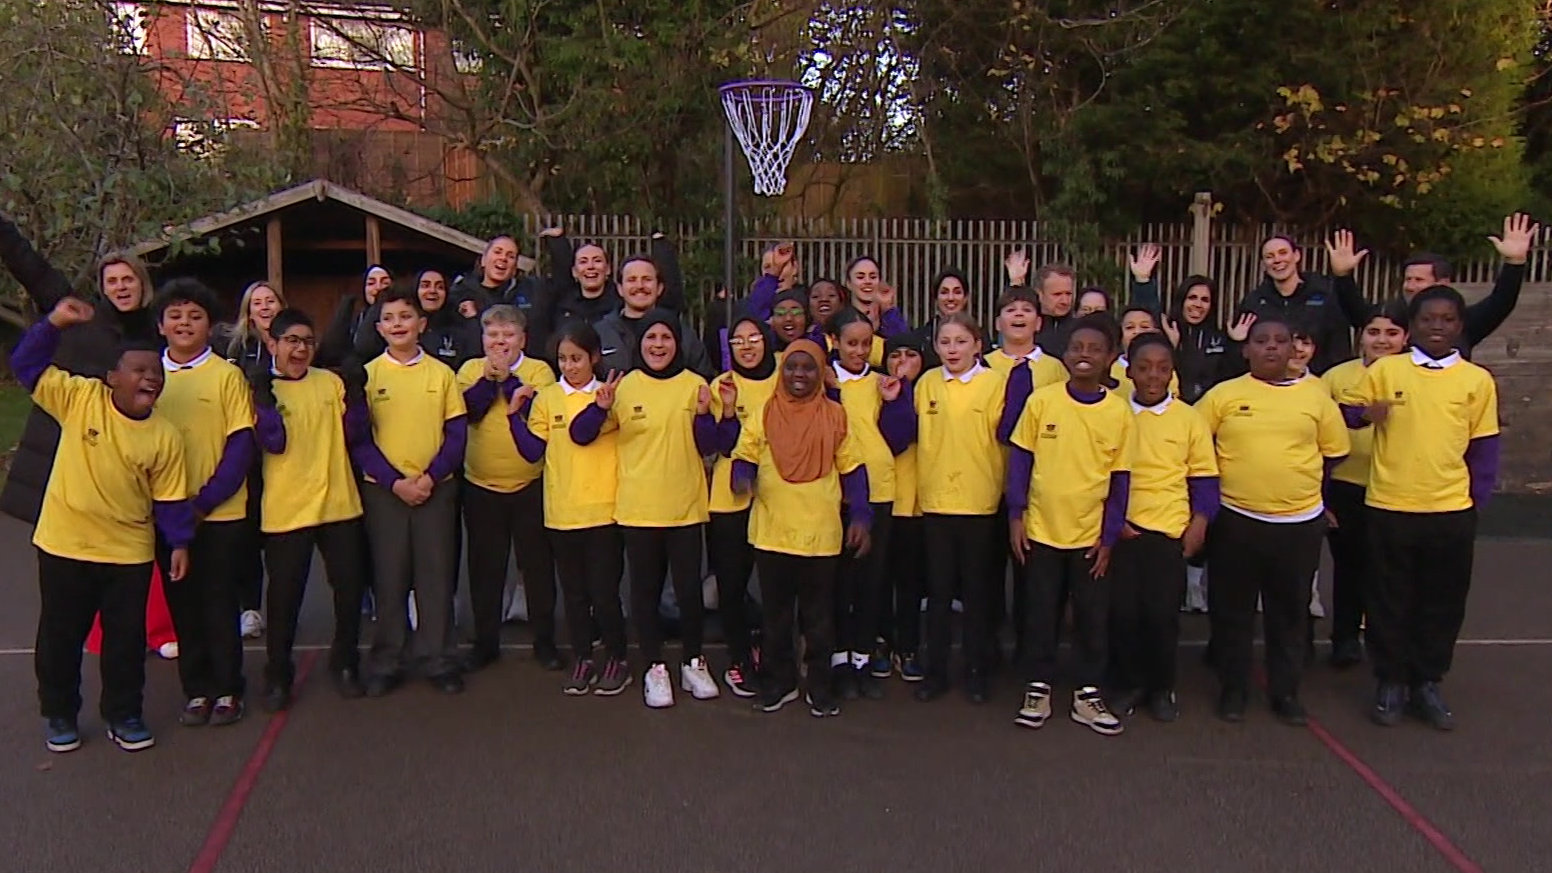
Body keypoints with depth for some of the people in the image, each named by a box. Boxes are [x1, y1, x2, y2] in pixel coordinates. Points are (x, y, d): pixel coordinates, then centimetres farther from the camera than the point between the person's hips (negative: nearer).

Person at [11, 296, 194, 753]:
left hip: (128, 552, 1)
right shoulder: (79, 398, -9)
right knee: (60, 636, 13)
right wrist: (55, 323, -21)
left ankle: (124, 715, 26)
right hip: (63, 545, 0)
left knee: (126, 638, 10)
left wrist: (180, 543, -4)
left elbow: (170, 498, -1)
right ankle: (60, 715, 31)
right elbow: (27, 364, -9)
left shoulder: (165, 436, -7)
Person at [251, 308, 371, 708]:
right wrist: (263, 397, -20)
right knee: (284, 596, 6)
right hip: (286, 510, -3)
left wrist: (355, 392, -11)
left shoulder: (332, 383, 5)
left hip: (339, 505, 3)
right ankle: (278, 674, 21)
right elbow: (274, 443, -13)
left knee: (350, 587, 10)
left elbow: (355, 434, 0)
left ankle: (344, 663, 27)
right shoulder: (263, 388, -2)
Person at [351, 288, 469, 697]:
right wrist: (395, 482, -12)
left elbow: (457, 433, 2)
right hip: (384, 491, 0)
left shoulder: (442, 374, 3)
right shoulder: (367, 374, 1)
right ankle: (386, 664, 15)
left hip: (436, 489, 0)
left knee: (437, 576, 4)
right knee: (389, 579, 5)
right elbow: (358, 439, -1)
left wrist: (430, 477, -11)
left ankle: (439, 660, 14)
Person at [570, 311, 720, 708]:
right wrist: (600, 407, -21)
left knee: (690, 588, 4)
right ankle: (655, 668, 20)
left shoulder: (695, 385, 1)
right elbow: (580, 436, -3)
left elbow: (708, 448, 2)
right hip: (638, 508, 0)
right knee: (645, 589, 8)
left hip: (686, 507, 0)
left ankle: (694, 664, 22)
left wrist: (703, 413, -15)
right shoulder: (625, 387, -2)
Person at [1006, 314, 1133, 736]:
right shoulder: (1041, 400, -6)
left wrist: (1109, 537, -2)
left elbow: (1120, 479, 0)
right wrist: (1015, 516, -4)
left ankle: (1087, 695, 24)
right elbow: (1020, 460, 0)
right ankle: (1037, 690, 23)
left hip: (1092, 535, 1)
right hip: (1041, 530, -1)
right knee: (1040, 615, 10)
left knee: (1093, 618, 10)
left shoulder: (1119, 411, -4)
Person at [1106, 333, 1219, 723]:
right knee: (1123, 611, 3)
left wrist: (1199, 523, -3)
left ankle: (1161, 687, 22)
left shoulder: (1189, 418, 2)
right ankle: (1126, 684, 21)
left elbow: (1204, 478, 5)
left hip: (1169, 530, 0)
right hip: (1120, 529, 0)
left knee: (1162, 613, 3)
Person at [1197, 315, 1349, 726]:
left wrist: (1299, 482, 11)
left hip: (1300, 522, 1)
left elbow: (1334, 452, 12)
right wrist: (1225, 481, 2)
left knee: (1290, 612, 12)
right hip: (1235, 519, -1)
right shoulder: (1223, 395, -2)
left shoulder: (1315, 397, 2)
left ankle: (1286, 692, 26)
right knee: (1232, 610, 9)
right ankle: (1233, 689, 23)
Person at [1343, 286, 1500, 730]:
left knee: (1443, 603, 10)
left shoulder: (1477, 380, 2)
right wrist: (1366, 413, -17)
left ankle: (1428, 683, 25)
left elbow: (1484, 447, 6)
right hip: (1389, 508, -1)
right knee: (1390, 602, 8)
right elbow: (1346, 414, 4)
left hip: (1452, 512, 1)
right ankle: (1391, 682, 21)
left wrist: (1477, 499, 0)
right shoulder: (1384, 370, -1)